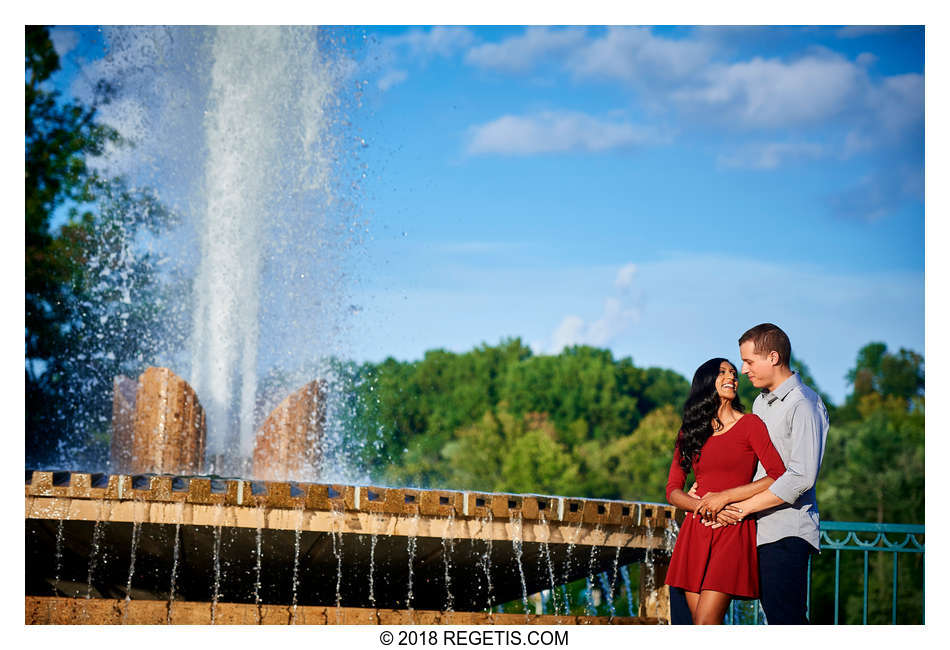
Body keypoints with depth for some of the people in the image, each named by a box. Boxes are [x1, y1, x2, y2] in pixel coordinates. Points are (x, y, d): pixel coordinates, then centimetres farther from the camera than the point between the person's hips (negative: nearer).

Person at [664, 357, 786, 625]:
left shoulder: (750, 424, 3)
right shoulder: (689, 432, 15)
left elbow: (779, 477, -7)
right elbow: (672, 489, 12)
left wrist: (724, 497, -10)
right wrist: (698, 504, -10)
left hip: (733, 532, -4)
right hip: (695, 532, 4)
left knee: (705, 626, -15)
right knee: (699, 627, 1)